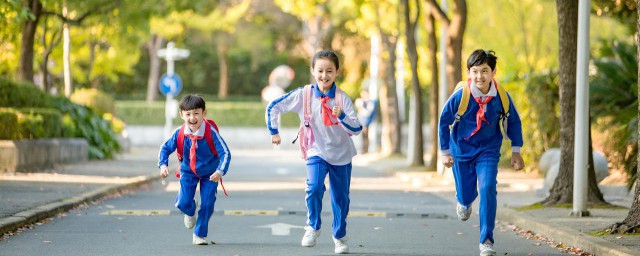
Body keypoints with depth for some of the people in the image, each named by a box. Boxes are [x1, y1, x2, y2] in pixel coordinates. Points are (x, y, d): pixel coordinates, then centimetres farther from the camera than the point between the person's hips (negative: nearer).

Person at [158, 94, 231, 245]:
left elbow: (225, 153, -27)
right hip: (188, 171, 1)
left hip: (209, 173, -1)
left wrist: (220, 171, -41)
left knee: (207, 204, -5)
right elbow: (166, 148, -6)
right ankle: (190, 212, 29)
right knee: (183, 203, -11)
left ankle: (200, 235, 16)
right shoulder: (180, 133, -20)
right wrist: (163, 165, -24)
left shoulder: (211, 132, -27)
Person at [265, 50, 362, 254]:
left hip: (342, 154, 1)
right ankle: (313, 227, -3)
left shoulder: (342, 98, -13)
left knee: (341, 198, 9)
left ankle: (340, 237, 31)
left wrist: (342, 116, -35)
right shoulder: (303, 95, -12)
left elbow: (357, 129, -19)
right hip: (317, 152, -1)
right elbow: (273, 107, -2)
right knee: (314, 187, -25)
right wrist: (274, 131, 2)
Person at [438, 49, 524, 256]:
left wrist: (516, 151, 1)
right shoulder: (460, 95, -21)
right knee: (466, 193, 10)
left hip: (488, 149, 0)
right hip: (462, 148, 0)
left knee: (487, 190, -18)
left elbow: (513, 121, 1)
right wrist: (445, 152, -2)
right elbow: (444, 121, -5)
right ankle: (464, 201, 51)